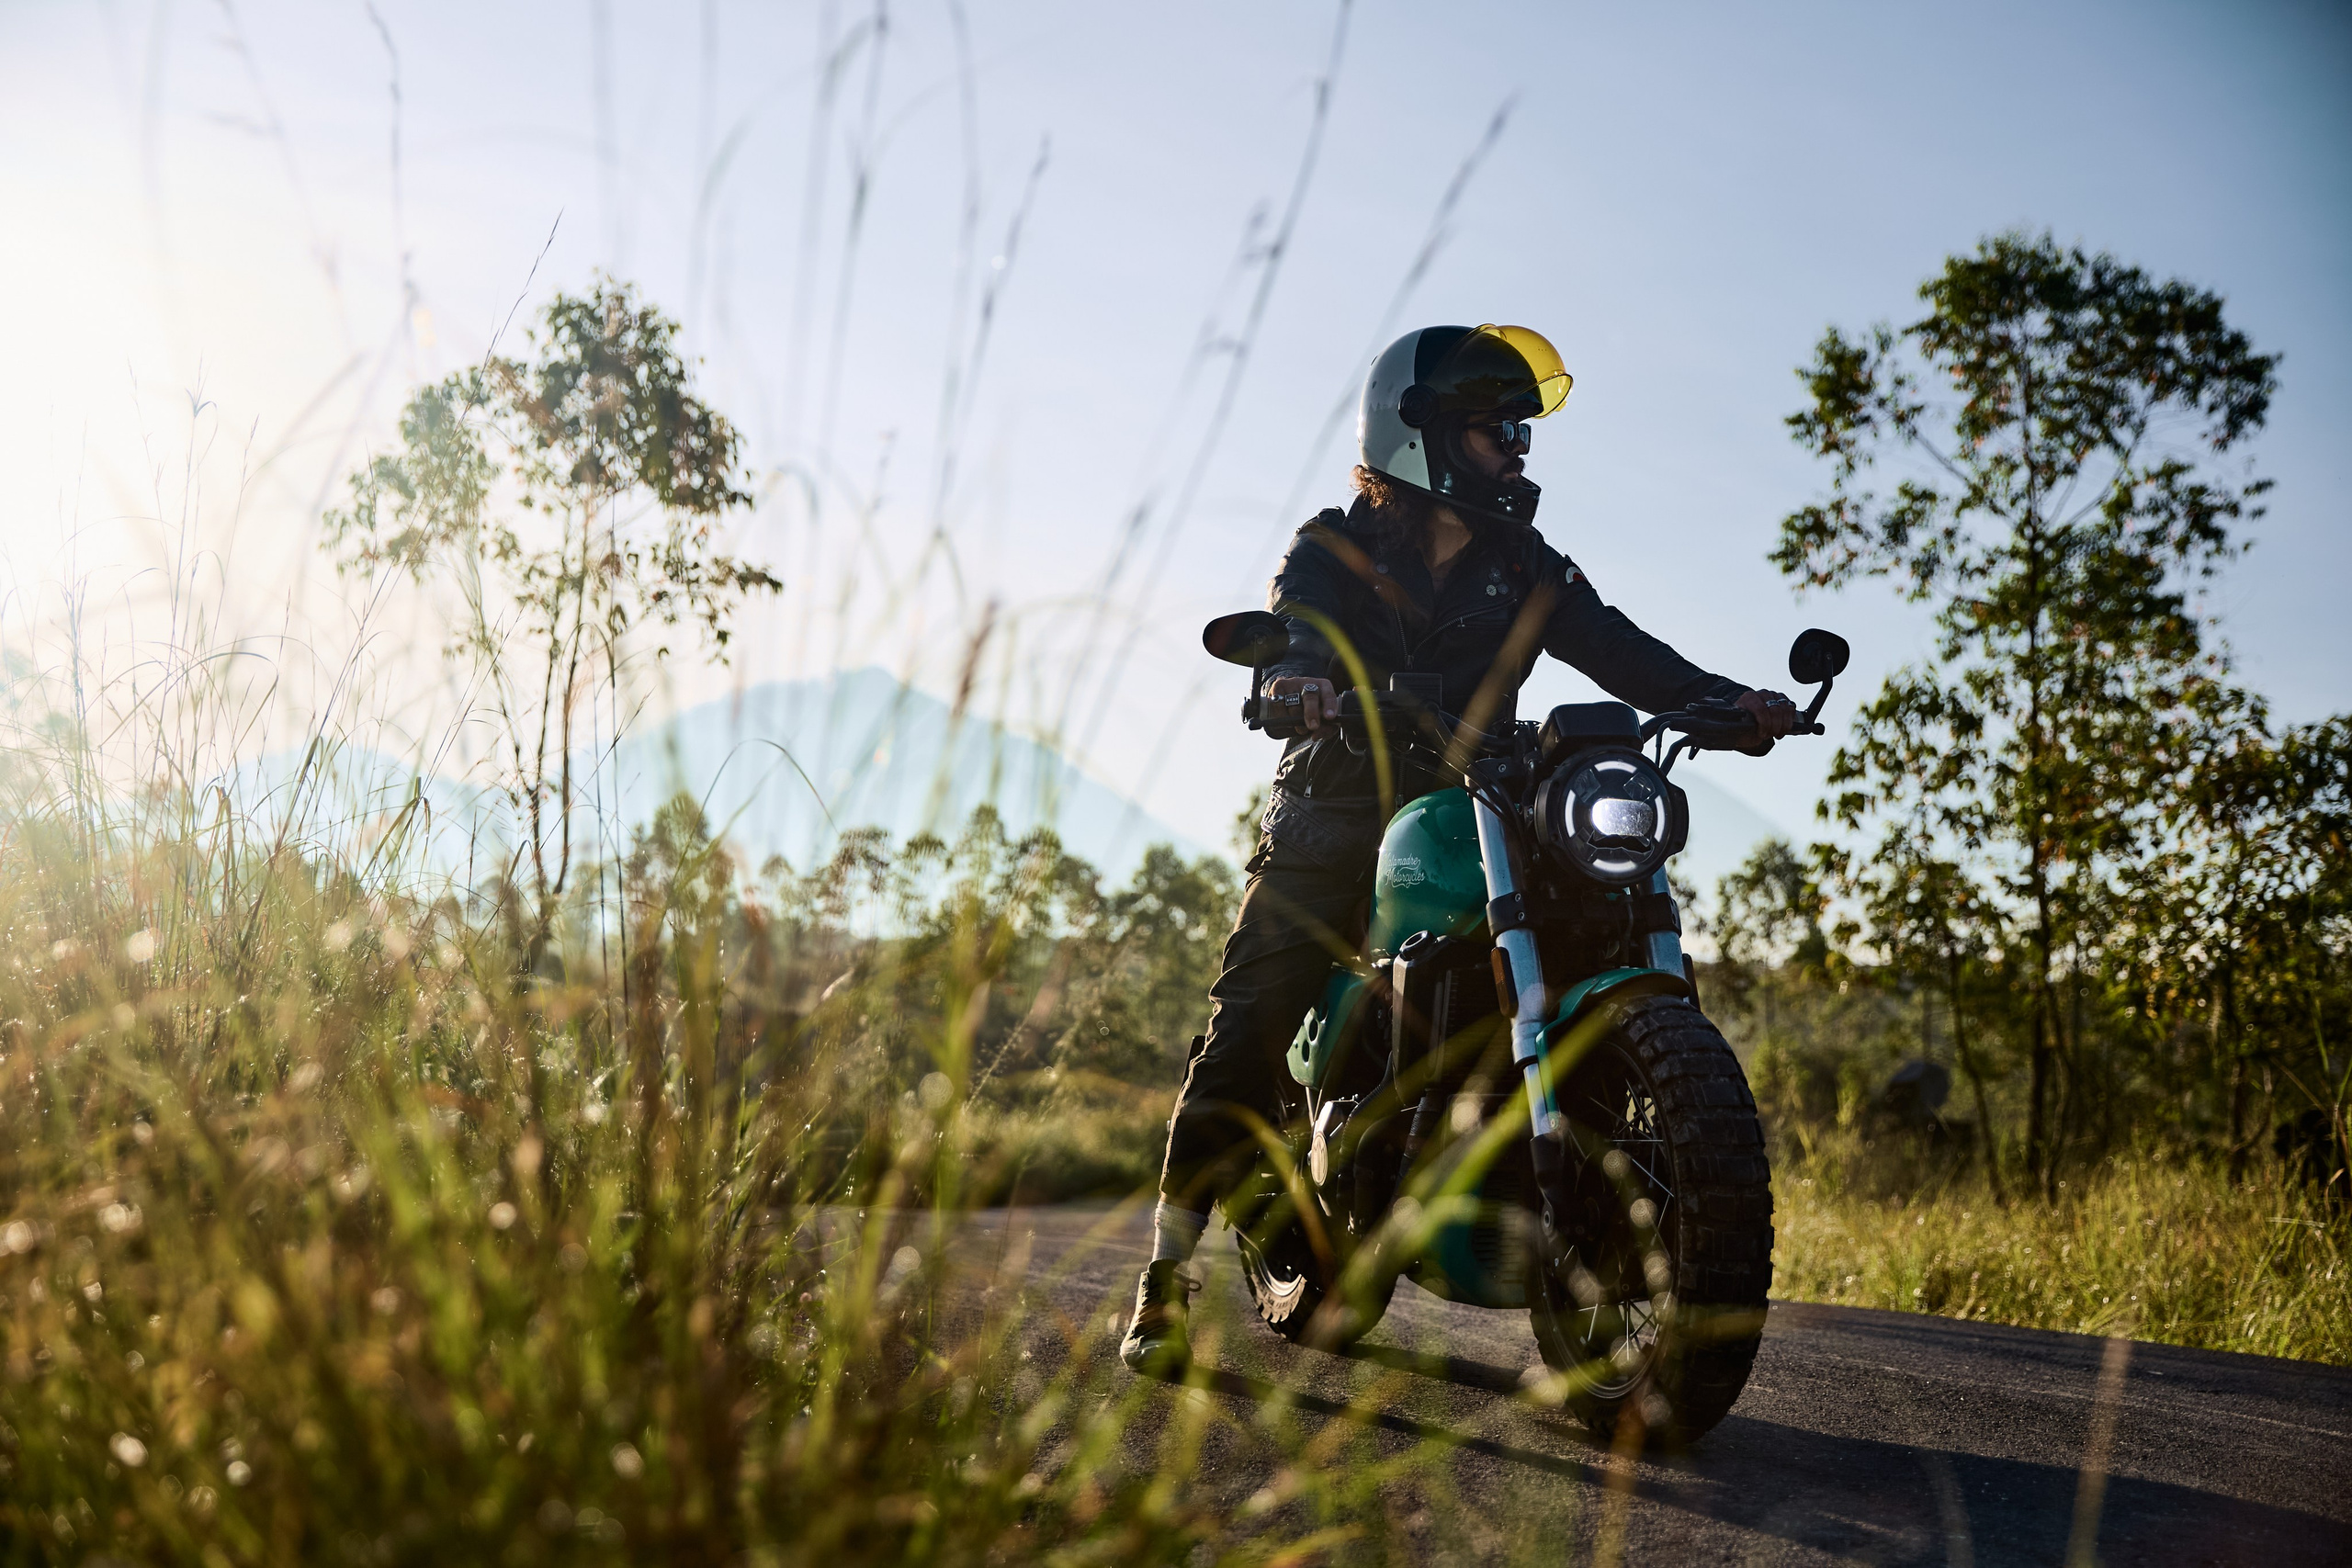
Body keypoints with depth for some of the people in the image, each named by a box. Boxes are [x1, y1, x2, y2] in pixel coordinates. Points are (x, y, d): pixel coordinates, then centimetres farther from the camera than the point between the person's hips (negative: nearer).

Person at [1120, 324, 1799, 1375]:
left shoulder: (1523, 569, 12)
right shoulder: (1337, 550, 2)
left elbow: (1617, 648, 0)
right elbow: (1287, 618, -19)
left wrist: (1722, 698, -20)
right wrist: (1294, 669, -45)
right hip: (1330, 822, -3)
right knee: (1253, 1021, -16)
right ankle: (1168, 1277, -10)